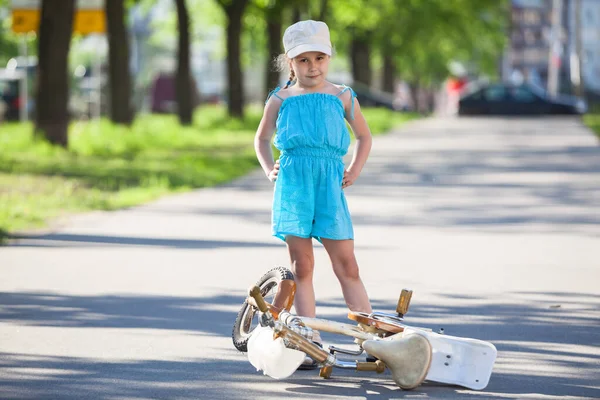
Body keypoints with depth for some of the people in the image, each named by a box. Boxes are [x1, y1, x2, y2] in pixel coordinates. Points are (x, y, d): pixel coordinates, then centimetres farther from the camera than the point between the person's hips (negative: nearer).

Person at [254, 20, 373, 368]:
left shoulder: (342, 97, 9)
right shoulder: (281, 100, 8)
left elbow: (364, 136, 23)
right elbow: (262, 138, 24)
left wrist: (355, 171, 9)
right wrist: (270, 170, 9)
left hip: (329, 183, 0)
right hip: (293, 183, 0)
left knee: (346, 264, -2)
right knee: (301, 265, 0)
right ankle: (311, 341, 1)